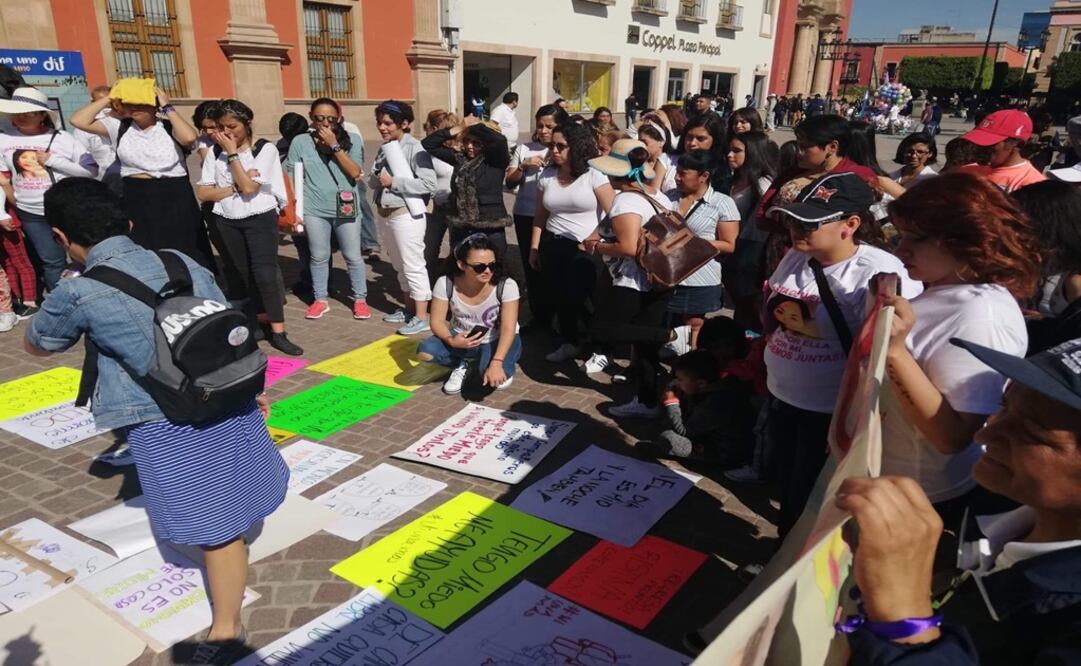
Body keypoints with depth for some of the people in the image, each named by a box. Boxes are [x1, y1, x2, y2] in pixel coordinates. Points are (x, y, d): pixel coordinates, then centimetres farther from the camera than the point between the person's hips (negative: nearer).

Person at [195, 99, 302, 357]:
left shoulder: (266, 149, -8)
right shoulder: (214, 152, 2)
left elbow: (248, 187, -18)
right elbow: (203, 192, -3)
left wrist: (233, 153, -14)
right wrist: (235, 188, -15)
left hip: (260, 219, -4)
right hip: (227, 222, 4)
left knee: (265, 273, -10)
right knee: (243, 275, 11)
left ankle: (278, 333, -7)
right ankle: (252, 324, 22)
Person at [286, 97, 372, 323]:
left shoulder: (352, 140, -2)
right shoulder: (300, 142, 0)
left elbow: (355, 173, -12)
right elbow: (292, 179, 3)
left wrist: (334, 146, -16)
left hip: (346, 209, -1)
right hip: (314, 210, 1)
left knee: (353, 256, 7)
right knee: (319, 257, 10)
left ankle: (360, 299, 20)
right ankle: (320, 299, 24)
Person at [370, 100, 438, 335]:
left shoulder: (415, 148, -13)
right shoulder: (384, 148, 10)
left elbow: (429, 184, -22)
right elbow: (373, 181, 18)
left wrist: (393, 182, -20)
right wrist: (376, 179, -6)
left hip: (406, 215, -8)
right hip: (385, 214, 8)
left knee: (413, 266, -2)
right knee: (399, 265, 18)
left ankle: (421, 317, 6)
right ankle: (410, 309, 31)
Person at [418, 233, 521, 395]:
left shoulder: (506, 285, -24)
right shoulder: (445, 284, -18)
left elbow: (508, 328, -26)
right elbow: (437, 321, -13)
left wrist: (497, 363, -39)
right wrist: (451, 340, -35)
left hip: (497, 341, -2)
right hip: (461, 339, 2)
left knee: (496, 380, -31)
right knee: (424, 352, -26)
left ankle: (506, 366, 7)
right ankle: (461, 366, 5)